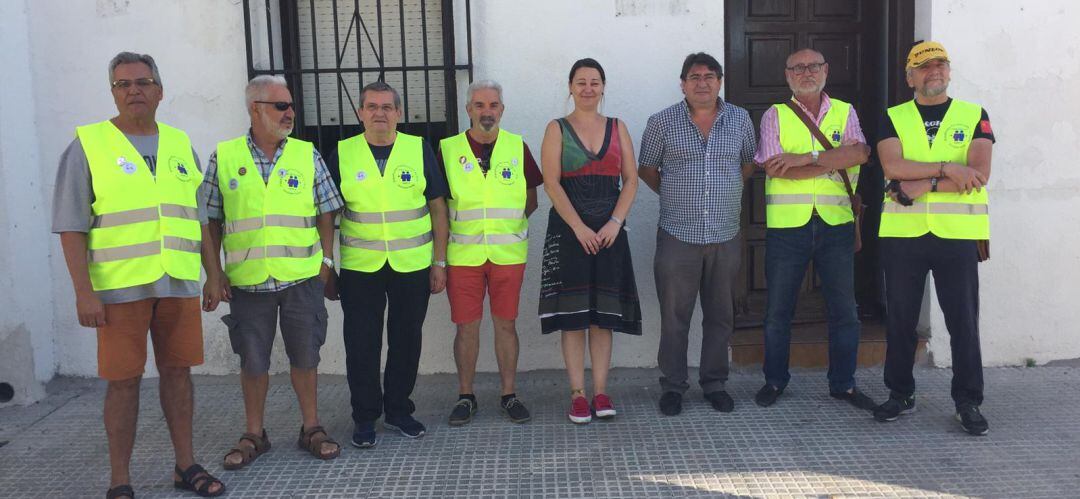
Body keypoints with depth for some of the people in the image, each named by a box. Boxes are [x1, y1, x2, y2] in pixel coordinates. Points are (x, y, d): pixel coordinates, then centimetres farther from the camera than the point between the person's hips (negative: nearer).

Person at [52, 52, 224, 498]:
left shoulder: (180, 144, 11)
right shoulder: (87, 145, -1)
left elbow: (200, 219, 16)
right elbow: (72, 228, -5)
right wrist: (84, 292, -11)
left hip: (180, 285, 4)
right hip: (120, 288, -3)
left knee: (178, 371, 10)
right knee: (124, 380, 3)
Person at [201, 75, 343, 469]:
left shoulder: (307, 155, 4)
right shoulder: (224, 158, 2)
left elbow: (325, 214, 7)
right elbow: (210, 220, 4)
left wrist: (326, 262, 1)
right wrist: (213, 273, -1)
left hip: (302, 277, 0)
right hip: (247, 280, 0)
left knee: (305, 356, 8)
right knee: (252, 361, 9)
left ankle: (311, 428, 24)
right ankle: (254, 435, 26)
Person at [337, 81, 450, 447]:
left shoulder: (419, 149, 3)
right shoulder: (342, 153, 3)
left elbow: (438, 208, 5)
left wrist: (440, 261, 1)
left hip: (413, 265, 0)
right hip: (359, 266, 0)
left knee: (406, 340, 9)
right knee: (362, 344, 4)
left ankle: (398, 411, 26)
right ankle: (365, 418, 19)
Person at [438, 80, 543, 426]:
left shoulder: (517, 147, 5)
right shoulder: (448, 149, 2)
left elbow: (531, 199, 11)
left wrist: (507, 220, -1)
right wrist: (457, 223, -2)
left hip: (508, 252, 1)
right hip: (462, 254, 0)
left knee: (505, 323, 7)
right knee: (466, 326, 4)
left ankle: (509, 395, 19)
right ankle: (465, 397, 18)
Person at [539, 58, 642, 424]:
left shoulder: (617, 128, 12)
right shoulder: (557, 129, 5)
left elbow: (631, 180, 6)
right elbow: (551, 182, -5)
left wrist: (615, 222, -8)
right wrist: (579, 227, -13)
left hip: (609, 231, 2)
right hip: (569, 230, -2)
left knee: (604, 315, 3)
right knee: (573, 315, -2)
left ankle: (601, 392, 11)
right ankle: (577, 394, 6)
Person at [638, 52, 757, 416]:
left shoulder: (740, 120, 6)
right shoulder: (662, 123, -1)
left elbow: (748, 165, 19)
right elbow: (646, 169, 9)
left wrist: (725, 193, 12)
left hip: (725, 236, 2)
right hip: (677, 236, -2)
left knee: (720, 315, 10)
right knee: (674, 317, 3)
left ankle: (714, 383, 24)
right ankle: (672, 386, 16)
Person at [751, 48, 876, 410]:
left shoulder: (844, 112, 10)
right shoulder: (775, 116, 4)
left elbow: (860, 153, -9)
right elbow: (773, 167, -11)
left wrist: (806, 158, -17)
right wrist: (835, 160, -10)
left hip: (836, 224, 2)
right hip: (787, 225, -1)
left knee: (844, 310, 7)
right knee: (778, 310, 7)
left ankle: (843, 383, 22)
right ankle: (775, 380, 23)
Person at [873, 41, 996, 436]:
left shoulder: (975, 116, 6)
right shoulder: (892, 119, 8)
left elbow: (978, 174, -9)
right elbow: (892, 167, -10)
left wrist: (923, 185, -16)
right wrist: (948, 169, -15)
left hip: (958, 233, -1)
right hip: (902, 233, 1)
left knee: (963, 320, 3)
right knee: (900, 318, 8)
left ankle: (968, 403, 15)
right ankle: (900, 395, 22)